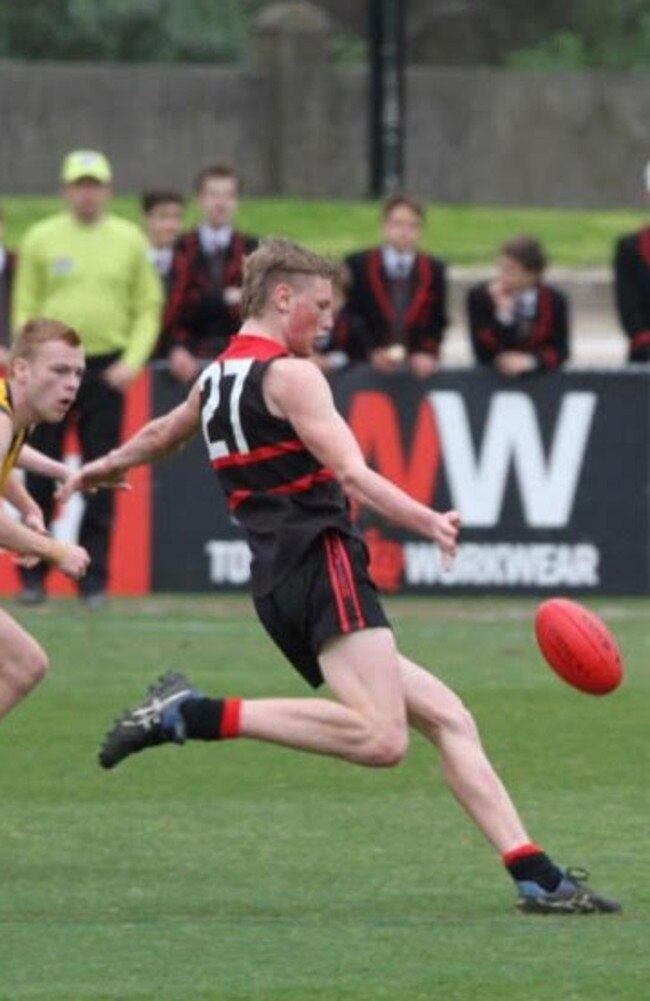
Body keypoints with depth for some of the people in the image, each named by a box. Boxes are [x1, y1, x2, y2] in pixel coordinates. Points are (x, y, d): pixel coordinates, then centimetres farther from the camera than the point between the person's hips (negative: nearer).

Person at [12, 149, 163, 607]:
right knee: (41, 475, 0)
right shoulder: (41, 239, 3)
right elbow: (25, 310, 4)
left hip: (107, 370, 0)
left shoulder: (129, 240, 5)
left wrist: (132, 362, -6)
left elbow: (149, 307, 7)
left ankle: (94, 579, 5)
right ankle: (33, 575, 8)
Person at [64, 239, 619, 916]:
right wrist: (428, 522, -29)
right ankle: (193, 715, -22)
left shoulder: (215, 379, 22)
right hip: (321, 563, -10)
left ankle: (536, 877, -2)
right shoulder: (290, 374, -5)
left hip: (275, 581, 10)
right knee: (380, 738, -27)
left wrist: (101, 470, 62)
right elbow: (352, 476, -18)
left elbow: (159, 436, 43)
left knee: (445, 717, 7)